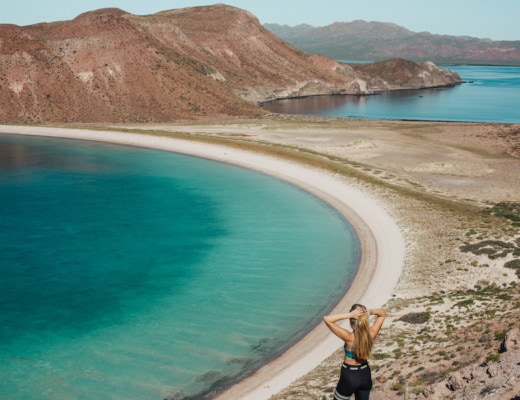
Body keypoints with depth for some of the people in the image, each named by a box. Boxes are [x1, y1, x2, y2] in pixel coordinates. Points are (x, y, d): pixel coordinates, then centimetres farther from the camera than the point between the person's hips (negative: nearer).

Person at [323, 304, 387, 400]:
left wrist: (349, 315, -38)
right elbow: (383, 313, -2)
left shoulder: (349, 337, -29)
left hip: (349, 376, -4)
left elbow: (326, 319, -34)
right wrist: (370, 312, -23)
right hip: (365, 375, 4)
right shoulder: (371, 334, -17)